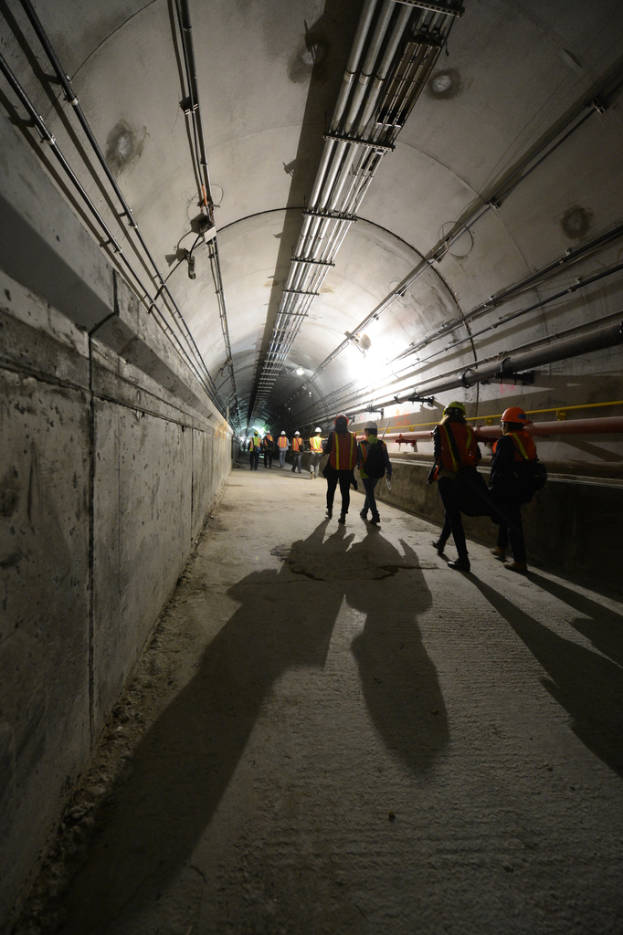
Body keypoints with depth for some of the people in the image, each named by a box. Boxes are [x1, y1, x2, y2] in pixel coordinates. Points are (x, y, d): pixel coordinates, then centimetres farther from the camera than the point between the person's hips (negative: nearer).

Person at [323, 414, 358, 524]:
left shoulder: (332, 435, -7)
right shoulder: (352, 436, 3)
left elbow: (327, 451, -7)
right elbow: (355, 454, 4)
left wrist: (325, 445, 14)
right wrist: (352, 467, 13)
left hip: (333, 468, -1)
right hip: (347, 469, 1)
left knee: (331, 489, 17)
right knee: (345, 492, 3)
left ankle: (329, 510, 29)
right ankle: (343, 515, -3)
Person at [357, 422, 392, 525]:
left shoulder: (362, 444, -11)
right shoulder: (382, 444, -2)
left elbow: (357, 459, -4)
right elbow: (386, 460, 0)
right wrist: (389, 472, 8)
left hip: (366, 473, -4)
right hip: (378, 473, 4)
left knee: (370, 493, 2)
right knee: (370, 492, 21)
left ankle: (375, 516, -7)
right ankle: (364, 511, 33)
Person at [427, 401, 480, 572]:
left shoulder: (441, 429, -3)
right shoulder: (468, 431, 9)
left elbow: (439, 455, -11)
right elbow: (476, 456, 5)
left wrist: (432, 474, 1)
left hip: (447, 476, -5)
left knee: (453, 515, -3)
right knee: (452, 511, 23)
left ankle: (463, 559, -3)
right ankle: (441, 542, 41)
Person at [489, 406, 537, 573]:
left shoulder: (506, 441, -15)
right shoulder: (528, 440, 10)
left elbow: (498, 466, -20)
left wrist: (492, 485, -11)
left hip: (507, 489, -8)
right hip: (522, 489, 8)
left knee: (511, 522, -1)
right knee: (506, 516, 23)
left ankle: (519, 561, 3)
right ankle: (501, 548, 36)